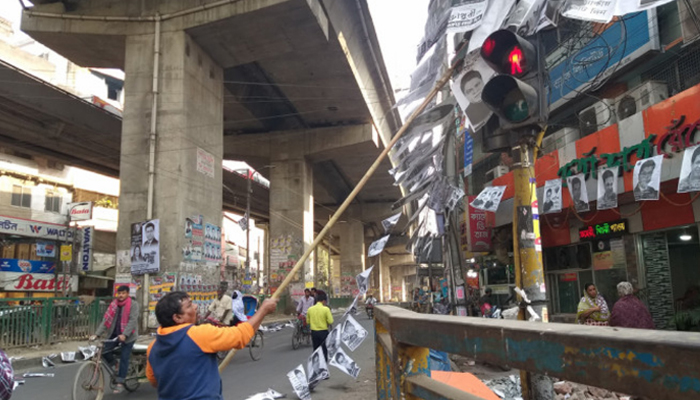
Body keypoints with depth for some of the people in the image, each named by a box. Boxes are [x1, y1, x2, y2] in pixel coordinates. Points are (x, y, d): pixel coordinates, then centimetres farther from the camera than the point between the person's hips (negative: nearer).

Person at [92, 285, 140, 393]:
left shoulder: (133, 304, -10)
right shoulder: (113, 305, 3)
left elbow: (133, 320, -19)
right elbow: (106, 320, -1)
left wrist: (124, 334, -31)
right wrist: (97, 334, -12)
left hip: (128, 335, -4)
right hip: (114, 334, 4)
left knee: (124, 358, -3)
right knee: (104, 351, -12)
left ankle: (120, 383, 8)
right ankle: (114, 362, 19)